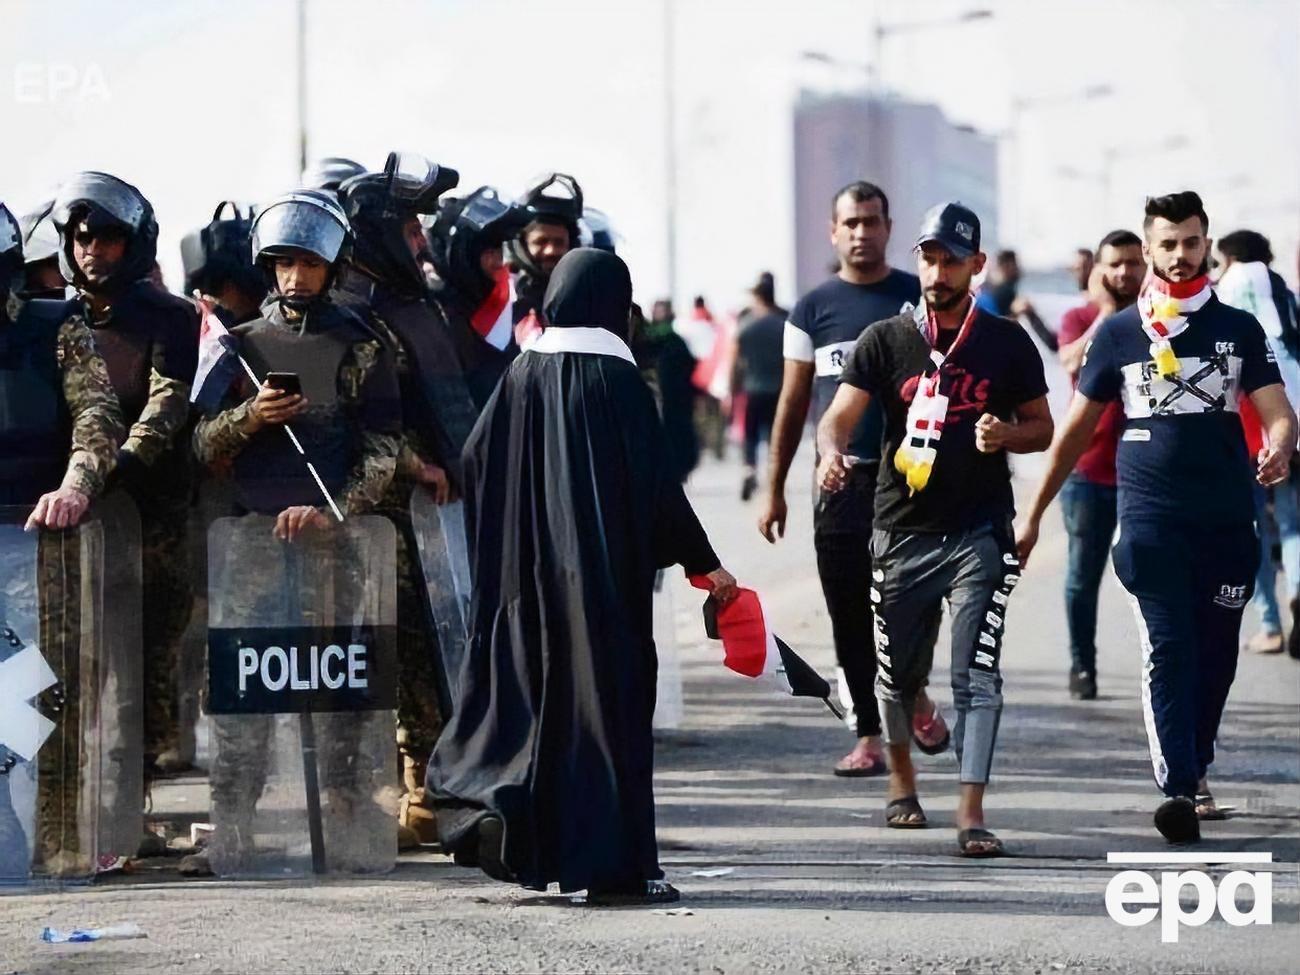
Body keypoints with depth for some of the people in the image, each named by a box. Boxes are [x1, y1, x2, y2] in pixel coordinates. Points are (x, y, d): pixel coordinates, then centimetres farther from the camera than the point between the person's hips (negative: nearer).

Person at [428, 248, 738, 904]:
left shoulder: (522, 377, 3)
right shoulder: (617, 380, -9)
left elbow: (473, 463, 4)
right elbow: (656, 482, -10)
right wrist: (703, 562, -2)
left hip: (529, 573, 5)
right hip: (607, 576, -5)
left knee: (535, 696, 15)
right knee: (607, 698, 0)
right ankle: (615, 867, -1)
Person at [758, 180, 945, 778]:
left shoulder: (918, 300, 6)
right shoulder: (814, 309, 9)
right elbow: (793, 402, 10)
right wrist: (775, 489, 7)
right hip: (840, 479, 2)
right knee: (850, 617, 3)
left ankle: (915, 692, 18)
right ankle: (868, 739, 10)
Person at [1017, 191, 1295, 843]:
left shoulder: (1238, 330, 9)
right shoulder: (1117, 334, 8)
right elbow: (1077, 428, 14)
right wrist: (1034, 514, 14)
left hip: (1227, 519, 2)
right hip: (1150, 516, -2)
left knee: (1215, 655, 7)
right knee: (1168, 650, -13)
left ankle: (1196, 771, 27)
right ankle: (1178, 791, -20)